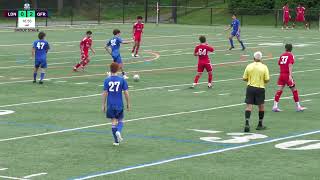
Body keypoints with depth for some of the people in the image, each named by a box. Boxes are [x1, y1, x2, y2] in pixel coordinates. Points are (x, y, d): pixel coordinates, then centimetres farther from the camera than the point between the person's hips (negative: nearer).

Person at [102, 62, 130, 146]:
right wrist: (128, 104, 7)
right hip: (119, 104, 0)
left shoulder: (107, 80, -5)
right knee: (120, 121, 15)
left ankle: (116, 141, 9)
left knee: (114, 121, 7)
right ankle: (118, 131, -16)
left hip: (110, 105, 0)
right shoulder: (122, 80, -5)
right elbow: (126, 92, -4)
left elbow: (105, 93, -5)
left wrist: (103, 105, 2)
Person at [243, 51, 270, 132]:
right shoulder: (264, 67, -6)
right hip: (260, 88, -1)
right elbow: (267, 79, -7)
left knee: (249, 106, 1)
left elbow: (244, 78, 2)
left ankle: (247, 123, -14)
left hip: (250, 87, 1)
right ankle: (260, 125, 22)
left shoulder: (249, 66, -1)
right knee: (261, 106, 14)